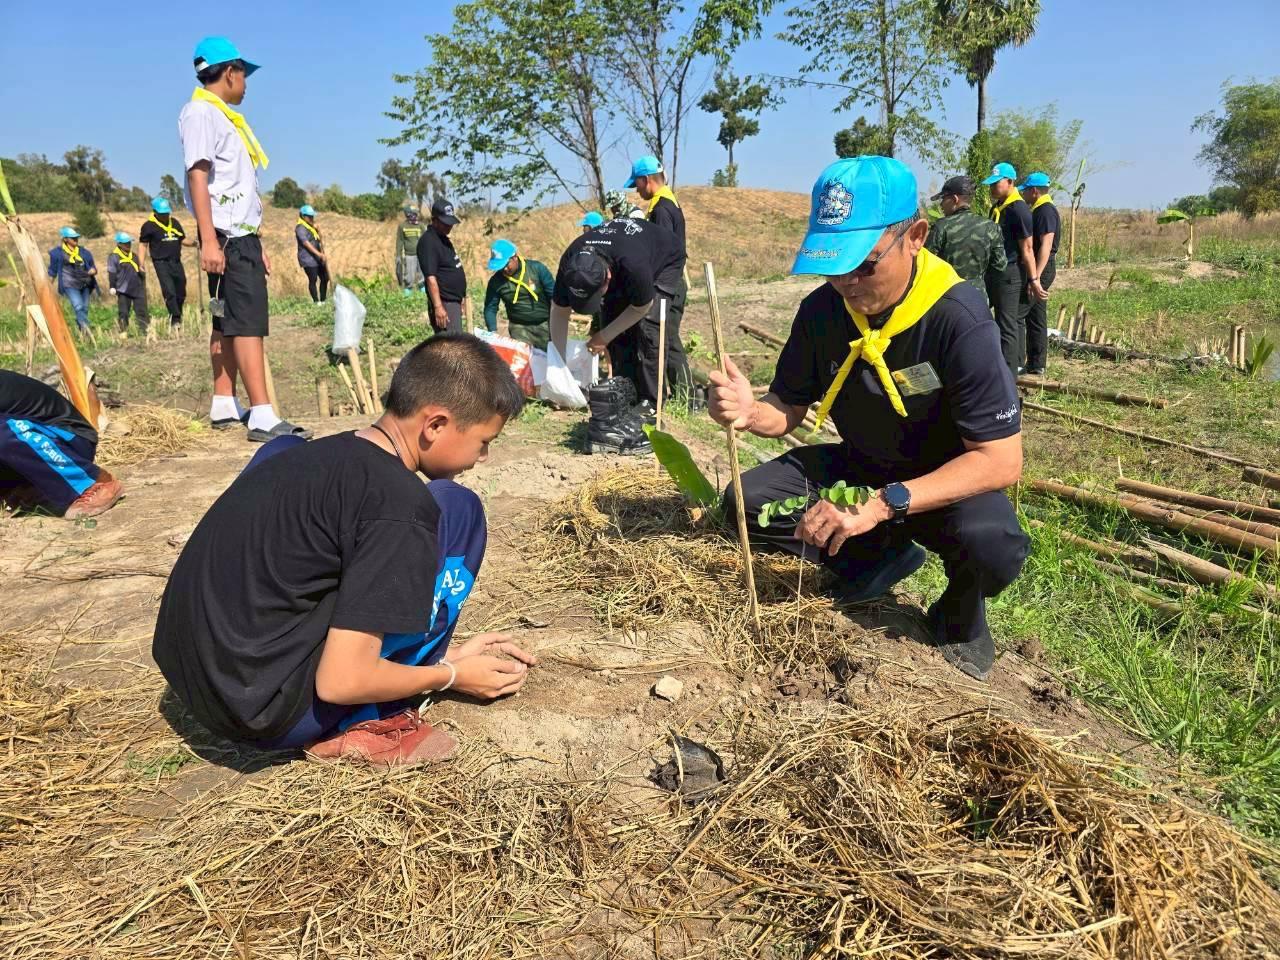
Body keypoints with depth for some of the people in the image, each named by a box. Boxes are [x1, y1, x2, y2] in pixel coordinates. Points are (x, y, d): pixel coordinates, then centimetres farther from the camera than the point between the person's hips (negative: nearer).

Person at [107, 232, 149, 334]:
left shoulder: (133, 255, 13)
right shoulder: (114, 257, -5)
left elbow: (141, 270, 23)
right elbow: (111, 273, -6)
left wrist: (143, 284, 25)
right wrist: (112, 287, -11)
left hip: (138, 289, 5)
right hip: (123, 290, -5)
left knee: (142, 311, 3)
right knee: (123, 312, 1)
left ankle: (144, 330, 7)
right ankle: (123, 331, 8)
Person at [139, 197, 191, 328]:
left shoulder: (174, 222, 13)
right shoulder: (149, 226, -2)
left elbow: (183, 240, 19)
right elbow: (143, 245, 2)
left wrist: (194, 243, -3)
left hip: (176, 262, 5)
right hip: (161, 263, -5)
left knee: (181, 293, 8)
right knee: (169, 292, -15)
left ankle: (178, 316, 25)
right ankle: (175, 319, -12)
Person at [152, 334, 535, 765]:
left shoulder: (313, 453, 8)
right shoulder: (400, 501, -18)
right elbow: (341, 681, -18)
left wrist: (447, 651, 22)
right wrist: (452, 675, 0)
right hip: (265, 708, -8)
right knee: (456, 512, -7)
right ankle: (367, 724, 2)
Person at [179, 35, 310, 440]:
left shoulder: (224, 116, 24)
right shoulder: (200, 112, -5)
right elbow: (197, 174, -16)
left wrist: (256, 244, 22)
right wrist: (208, 240, -24)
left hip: (243, 234, 10)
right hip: (226, 237, -10)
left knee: (229, 323, 10)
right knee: (247, 322, -17)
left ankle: (224, 407, 16)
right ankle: (263, 417, -22)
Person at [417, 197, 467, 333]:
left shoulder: (443, 238, 15)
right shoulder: (428, 241, -15)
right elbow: (431, 278, -22)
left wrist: (460, 298, 24)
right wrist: (438, 307, -27)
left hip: (454, 301, 10)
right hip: (444, 303, -10)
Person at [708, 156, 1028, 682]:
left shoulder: (959, 319, -28)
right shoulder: (822, 309, -13)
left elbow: (1000, 460, -30)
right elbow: (789, 407, -1)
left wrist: (882, 506, -40)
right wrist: (751, 411, -27)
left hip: (947, 483, -4)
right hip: (860, 468, 5)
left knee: (993, 545, -36)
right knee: (748, 500, -14)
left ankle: (960, 615, 1)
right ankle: (883, 557, 1)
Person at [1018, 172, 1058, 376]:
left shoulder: (1046, 211, -14)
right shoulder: (1040, 210, 17)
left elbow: (1045, 246, -23)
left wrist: (1035, 277, -27)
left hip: (1041, 268, -10)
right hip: (1037, 269, 10)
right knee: (1036, 319, 11)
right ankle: (1036, 366, 16)